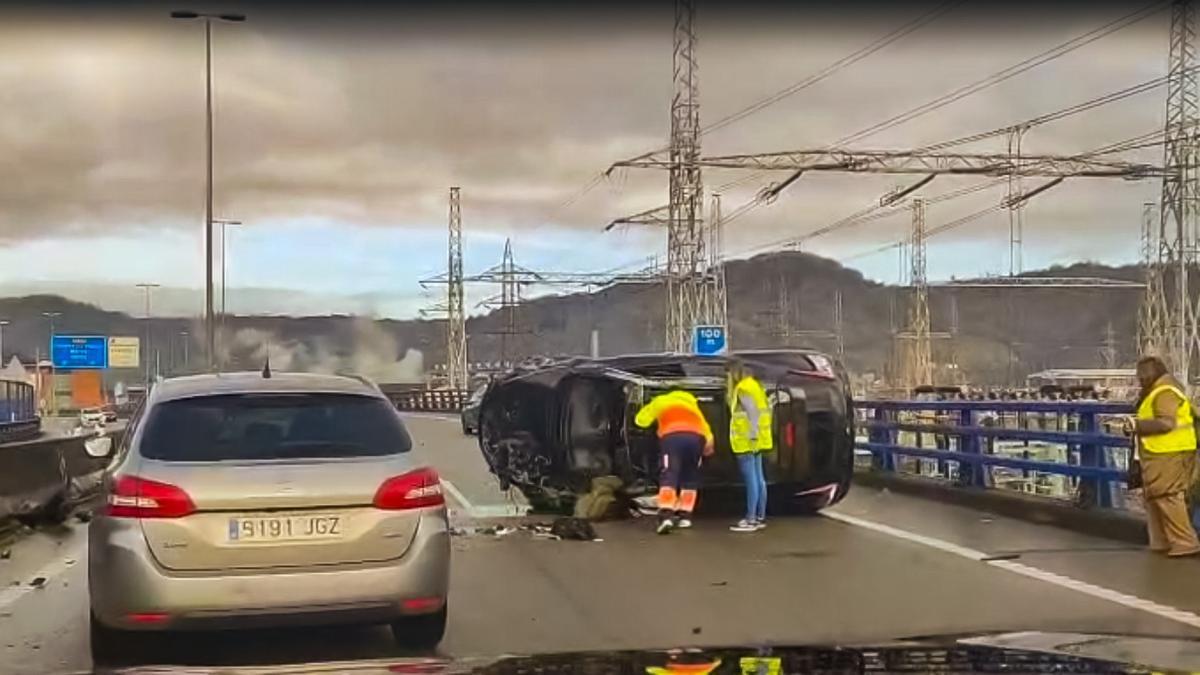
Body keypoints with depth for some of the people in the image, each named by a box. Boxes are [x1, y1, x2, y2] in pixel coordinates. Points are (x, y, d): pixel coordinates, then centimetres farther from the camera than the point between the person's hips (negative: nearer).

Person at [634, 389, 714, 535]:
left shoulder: (660, 402, 29)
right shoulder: (691, 404, 36)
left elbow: (641, 420, 32)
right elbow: (705, 428, 24)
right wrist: (708, 444, 21)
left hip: (672, 436, -3)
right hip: (695, 437, 3)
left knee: (669, 477, -8)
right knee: (690, 478, 18)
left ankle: (666, 516, -24)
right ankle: (685, 516, 15)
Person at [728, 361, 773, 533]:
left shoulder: (743, 388, -13)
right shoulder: (755, 385, 17)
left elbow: (753, 412, -22)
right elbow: (766, 409, 19)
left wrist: (753, 435, -22)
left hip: (747, 441, -10)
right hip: (757, 441, 10)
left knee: (751, 479, -10)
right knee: (758, 479, 12)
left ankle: (751, 520, -10)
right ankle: (760, 517, 17)